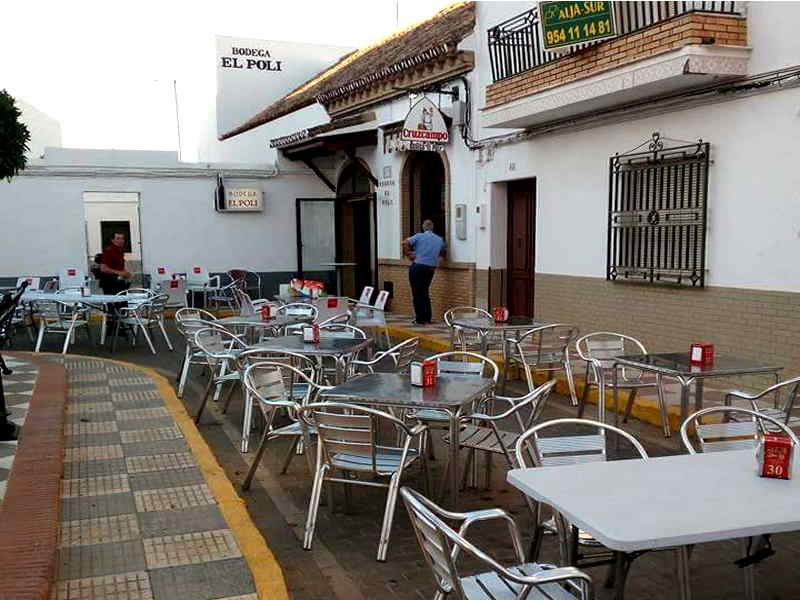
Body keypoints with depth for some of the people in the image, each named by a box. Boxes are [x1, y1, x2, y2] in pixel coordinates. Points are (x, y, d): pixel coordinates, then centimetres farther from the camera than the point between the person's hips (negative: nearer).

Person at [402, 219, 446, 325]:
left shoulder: (419, 236, -3)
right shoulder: (439, 239, 10)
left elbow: (405, 243, -15)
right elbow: (444, 253, 23)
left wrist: (408, 255, -6)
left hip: (417, 267, -4)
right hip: (431, 268, 4)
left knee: (417, 294, 1)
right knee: (425, 293, 16)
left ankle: (420, 319, 1)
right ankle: (427, 319, 16)